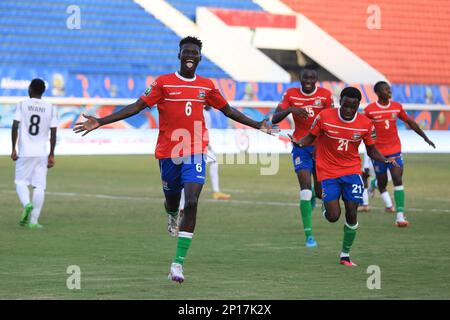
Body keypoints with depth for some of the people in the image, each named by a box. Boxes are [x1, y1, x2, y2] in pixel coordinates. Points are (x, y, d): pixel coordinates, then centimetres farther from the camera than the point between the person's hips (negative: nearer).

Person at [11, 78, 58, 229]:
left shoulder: (22, 105, -1)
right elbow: (53, 134, 2)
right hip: (42, 153, 1)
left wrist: (13, 149, 0)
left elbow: (15, 127, -7)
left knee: (21, 182, 11)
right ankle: (33, 221, -2)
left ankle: (27, 204, -19)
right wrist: (51, 155, 8)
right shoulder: (50, 108, 4)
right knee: (39, 186, 3)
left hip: (24, 152, -1)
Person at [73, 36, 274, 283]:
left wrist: (258, 125, 23)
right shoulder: (163, 83, -2)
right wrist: (99, 122, -13)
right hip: (168, 152, -1)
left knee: (191, 202, -17)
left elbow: (228, 111, 21)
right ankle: (172, 215, 57)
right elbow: (136, 107, -5)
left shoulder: (206, 86, 7)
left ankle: (178, 262, -15)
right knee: (172, 200, 14)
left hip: (195, 154, 1)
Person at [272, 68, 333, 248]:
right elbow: (274, 119, -4)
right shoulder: (291, 94, -2)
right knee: (305, 189, -15)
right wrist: (290, 110, -22)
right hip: (301, 146, -1)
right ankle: (309, 235, -12)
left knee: (321, 192, 4)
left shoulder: (325, 95, -5)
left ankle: (316, 193, 46)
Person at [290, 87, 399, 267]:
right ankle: (325, 205, 28)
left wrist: (385, 160, -13)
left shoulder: (366, 124, -5)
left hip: (352, 171, 2)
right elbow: (311, 137, 0)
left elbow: (371, 150, 6)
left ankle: (345, 255, 12)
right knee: (333, 216, -10)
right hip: (328, 172, -2)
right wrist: (299, 142, -22)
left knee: (352, 214, -5)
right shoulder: (325, 117, -11)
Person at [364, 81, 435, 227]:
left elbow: (410, 122, 15)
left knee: (398, 180, -12)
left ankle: (400, 215, -18)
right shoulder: (369, 110, -7)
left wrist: (425, 138, 18)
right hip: (378, 152, -2)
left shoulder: (397, 107, 4)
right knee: (382, 183, 5)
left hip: (395, 150, 2)